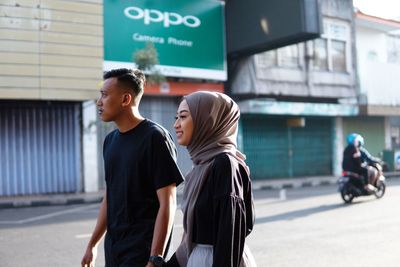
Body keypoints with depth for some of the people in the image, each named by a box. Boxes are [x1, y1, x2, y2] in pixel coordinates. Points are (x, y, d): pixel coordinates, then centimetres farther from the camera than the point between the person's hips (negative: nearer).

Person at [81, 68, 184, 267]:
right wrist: (93, 244, 17)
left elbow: (167, 204, -16)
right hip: (113, 248, 7)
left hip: (143, 251, -7)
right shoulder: (110, 140, 9)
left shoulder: (154, 137, -13)